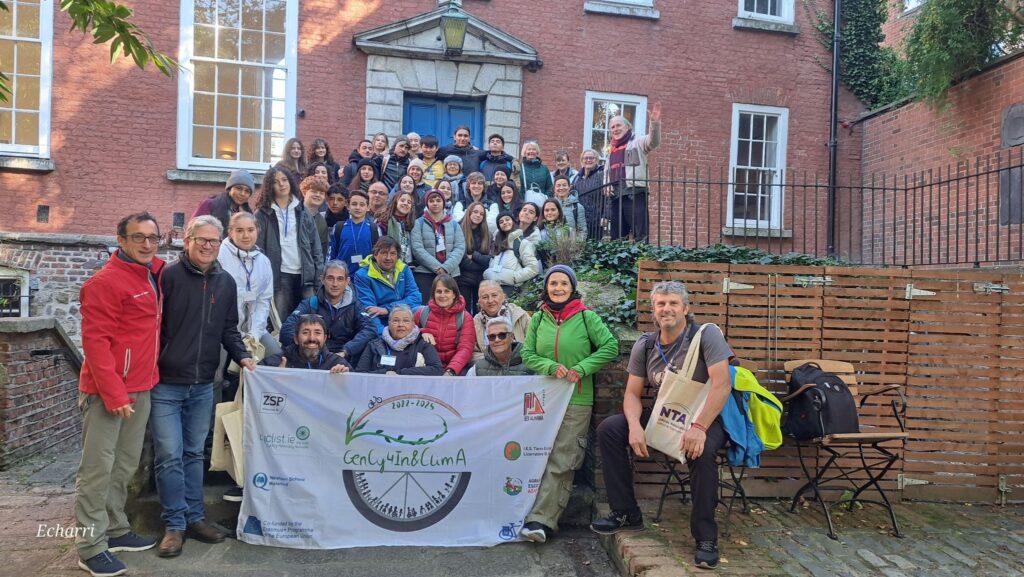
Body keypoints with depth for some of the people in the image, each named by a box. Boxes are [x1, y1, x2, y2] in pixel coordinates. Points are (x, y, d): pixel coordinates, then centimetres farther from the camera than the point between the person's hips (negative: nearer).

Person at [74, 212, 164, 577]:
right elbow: (95, 341, -17)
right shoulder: (105, 282, -14)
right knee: (98, 469, 0)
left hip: (141, 388, 8)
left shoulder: (154, 275, 10)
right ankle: (90, 547, 8)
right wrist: (114, 394, -21)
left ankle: (115, 530, 25)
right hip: (106, 391, -7)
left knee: (125, 466, 14)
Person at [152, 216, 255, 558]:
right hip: (165, 384, -5)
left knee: (194, 454, 14)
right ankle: (175, 524, 11)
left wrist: (242, 356, -4)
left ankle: (194, 517, 24)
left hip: (203, 386, 5)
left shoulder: (226, 283, 7)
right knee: (169, 455, -1)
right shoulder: (168, 277, -9)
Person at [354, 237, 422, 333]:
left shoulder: (404, 270, 10)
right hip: (381, 326, -4)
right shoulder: (363, 275, -3)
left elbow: (416, 297, -2)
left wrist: (387, 309, -15)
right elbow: (369, 311, -13)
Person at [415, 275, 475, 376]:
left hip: (456, 369, -1)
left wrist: (450, 371, -25)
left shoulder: (465, 318, 3)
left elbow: (465, 348, -7)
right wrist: (421, 332, -1)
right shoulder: (422, 313, 9)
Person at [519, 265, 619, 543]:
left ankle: (541, 519, -6)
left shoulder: (586, 317, -2)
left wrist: (581, 368, -12)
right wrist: (551, 367, -13)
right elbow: (528, 355, 5)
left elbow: (611, 346, -6)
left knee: (561, 462, -7)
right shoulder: (538, 319, 7)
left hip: (577, 400, -3)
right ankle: (546, 519, 15)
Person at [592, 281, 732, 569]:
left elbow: (722, 383, -24)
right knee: (608, 429, -11)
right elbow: (632, 393, 0)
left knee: (701, 450, -38)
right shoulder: (644, 345, 0)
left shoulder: (706, 334, -15)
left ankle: (706, 537, -17)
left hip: (705, 419, -5)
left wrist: (699, 427, -35)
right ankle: (626, 513, 2)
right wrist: (634, 426, -21)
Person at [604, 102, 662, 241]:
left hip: (635, 194, -7)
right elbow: (606, 172, 31)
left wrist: (655, 122, -34)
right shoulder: (611, 149, 24)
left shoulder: (637, 142, 5)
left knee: (639, 235, -12)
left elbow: (654, 141, -16)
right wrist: (606, 187, 11)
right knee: (616, 237, 9)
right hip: (616, 197, 7)